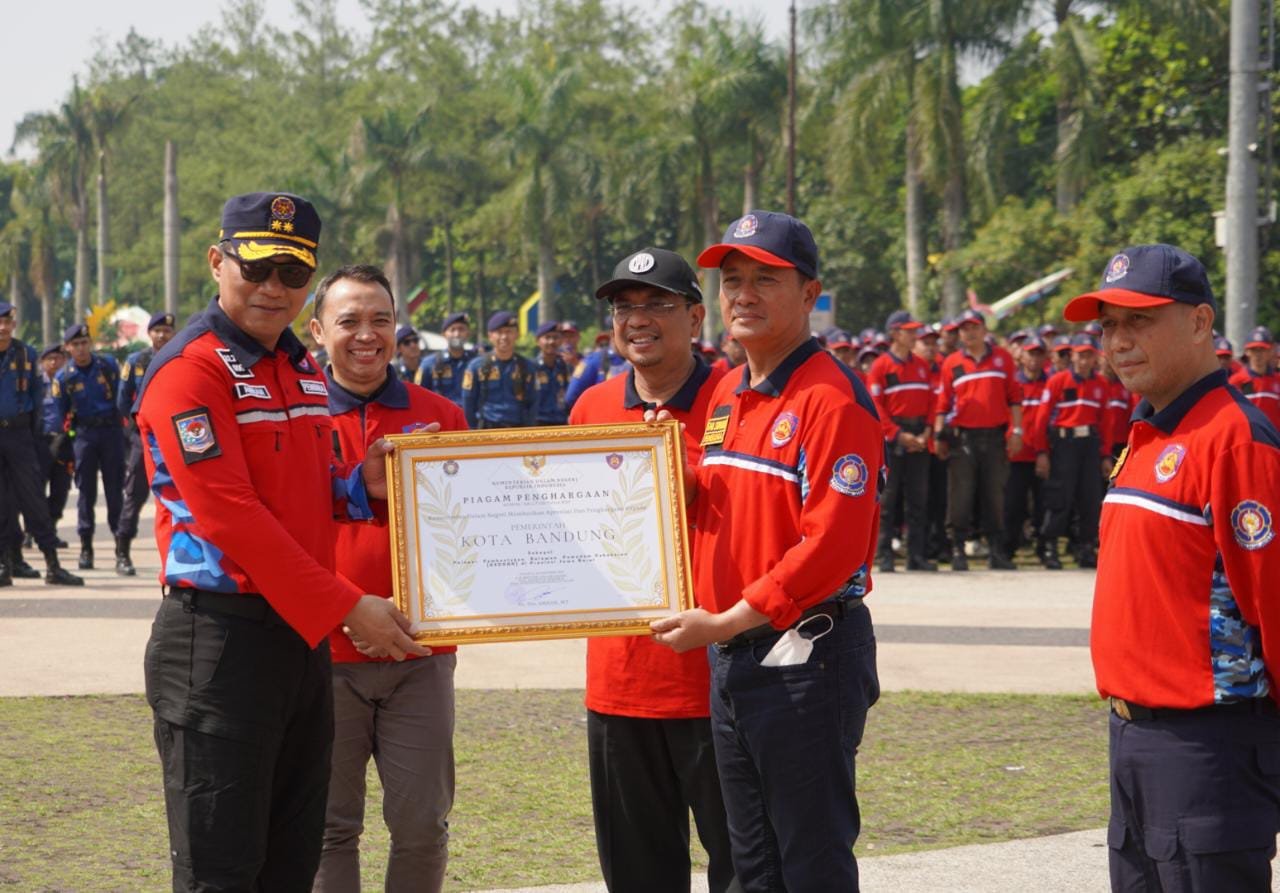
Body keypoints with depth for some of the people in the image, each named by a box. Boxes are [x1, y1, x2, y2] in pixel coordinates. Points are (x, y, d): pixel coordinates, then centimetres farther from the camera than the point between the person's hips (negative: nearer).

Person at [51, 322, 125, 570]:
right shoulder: (64, 377, 1)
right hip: (84, 433, 0)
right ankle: (85, 547, 5)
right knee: (86, 491, 1)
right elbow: (60, 416, 6)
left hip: (112, 430, 0)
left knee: (115, 489, 0)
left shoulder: (108, 364, 1)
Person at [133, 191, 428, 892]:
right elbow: (231, 516, -18)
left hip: (303, 636, 9)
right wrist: (347, 607, -18)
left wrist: (361, 485, 0)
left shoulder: (305, 372, 15)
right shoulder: (191, 370, -12)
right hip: (220, 641, -8)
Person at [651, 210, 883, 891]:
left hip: (806, 659, -9)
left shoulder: (832, 398, -14)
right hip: (729, 658, 9)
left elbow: (832, 545, -22)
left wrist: (725, 622, -20)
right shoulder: (726, 396, 14)